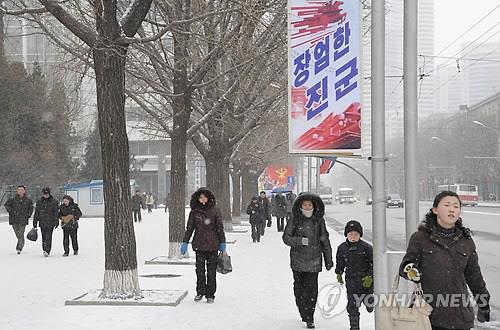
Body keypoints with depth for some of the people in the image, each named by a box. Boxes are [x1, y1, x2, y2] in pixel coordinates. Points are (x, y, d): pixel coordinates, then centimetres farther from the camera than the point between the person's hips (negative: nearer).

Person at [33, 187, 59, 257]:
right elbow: (36, 213, 13)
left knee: (48, 236, -13)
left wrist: (56, 221, -6)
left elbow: (56, 212, 0)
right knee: (43, 237, 8)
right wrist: (35, 222, 11)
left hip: (50, 223, -3)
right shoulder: (39, 202, 10)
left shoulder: (54, 202, 2)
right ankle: (45, 250, 18)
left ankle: (47, 251, -17)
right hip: (42, 222, 3)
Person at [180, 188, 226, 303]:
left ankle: (210, 295, 12)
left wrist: (222, 243, 4)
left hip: (212, 245, -1)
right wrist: (185, 242, 7)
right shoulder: (194, 211, 4)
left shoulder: (215, 210, 1)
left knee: (211, 271, 3)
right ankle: (200, 292, 14)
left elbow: (220, 228, 5)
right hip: (199, 244, 1)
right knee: (200, 269, -1)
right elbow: (189, 228, 10)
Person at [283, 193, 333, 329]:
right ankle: (303, 312, 25)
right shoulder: (294, 220, -3)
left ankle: (309, 318, 1)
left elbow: (325, 241, 8)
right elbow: (286, 237, -3)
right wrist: (300, 241, -20)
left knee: (312, 289, -6)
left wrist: (328, 259, 9)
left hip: (314, 260, 0)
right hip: (298, 260, 0)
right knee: (299, 287, 7)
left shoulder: (319, 221, 1)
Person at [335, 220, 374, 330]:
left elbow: (374, 263, -6)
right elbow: (340, 262, 21)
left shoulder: (366, 247, -10)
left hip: (366, 280, -2)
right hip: (351, 281, 2)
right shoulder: (342, 248, 2)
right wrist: (339, 274, 20)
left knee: (369, 305, 9)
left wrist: (370, 276, -13)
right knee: (352, 305, -1)